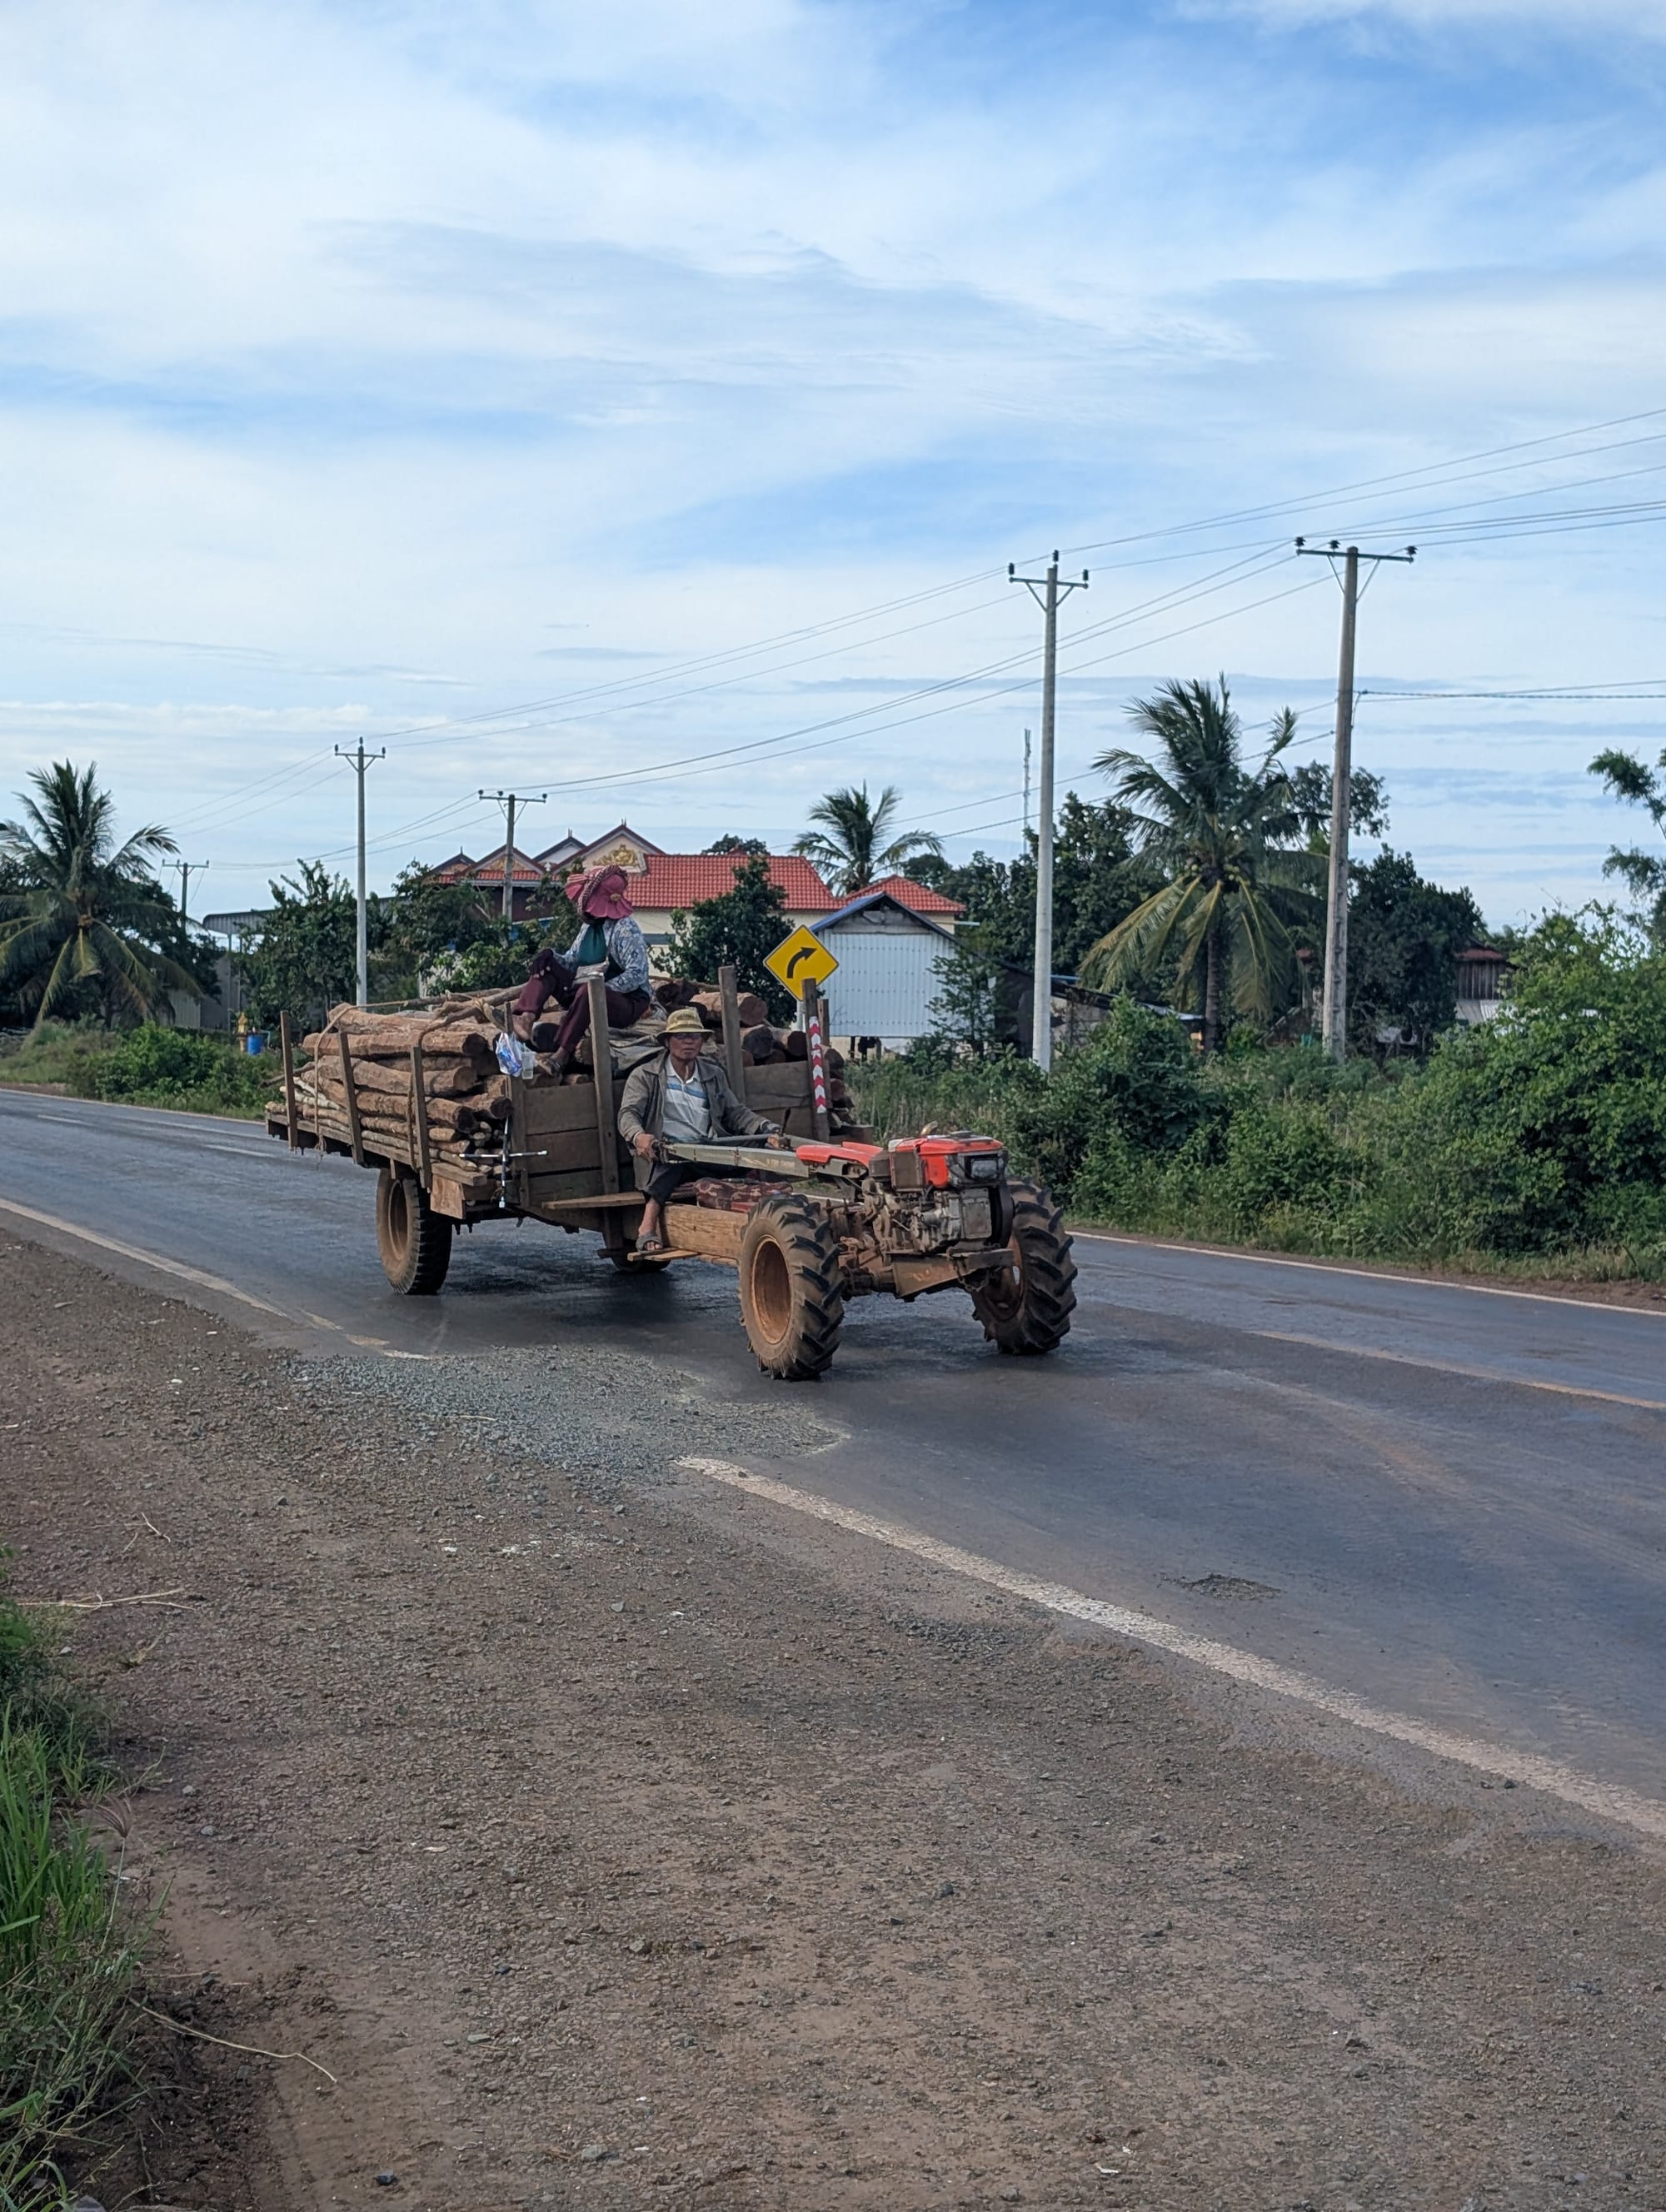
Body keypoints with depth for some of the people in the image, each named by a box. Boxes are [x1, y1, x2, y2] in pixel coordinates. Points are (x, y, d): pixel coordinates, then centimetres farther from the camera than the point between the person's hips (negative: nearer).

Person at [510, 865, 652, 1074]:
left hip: (627, 1002, -8)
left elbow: (637, 975, -23)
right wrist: (550, 955, -6)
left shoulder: (625, 930, -14)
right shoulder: (588, 927, 12)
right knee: (546, 967, -3)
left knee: (587, 992, -40)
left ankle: (561, 1053, -39)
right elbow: (571, 962, 16)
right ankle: (527, 1018, -27)